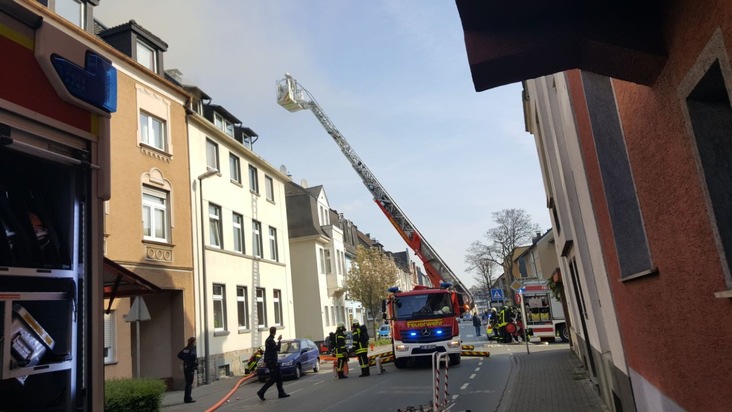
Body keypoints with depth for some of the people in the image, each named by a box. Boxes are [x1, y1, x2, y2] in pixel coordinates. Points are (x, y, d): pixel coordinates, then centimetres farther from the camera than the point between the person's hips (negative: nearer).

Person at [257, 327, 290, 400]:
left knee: (279, 377, 10)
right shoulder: (270, 340, -18)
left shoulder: (268, 340, 14)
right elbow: (277, 348, -21)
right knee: (273, 379, -7)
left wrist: (265, 361, 25)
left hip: (273, 362, 10)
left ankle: (281, 393, 13)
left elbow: (266, 351, 20)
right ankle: (261, 392, -3)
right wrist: (279, 340, -11)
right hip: (272, 362, -10)